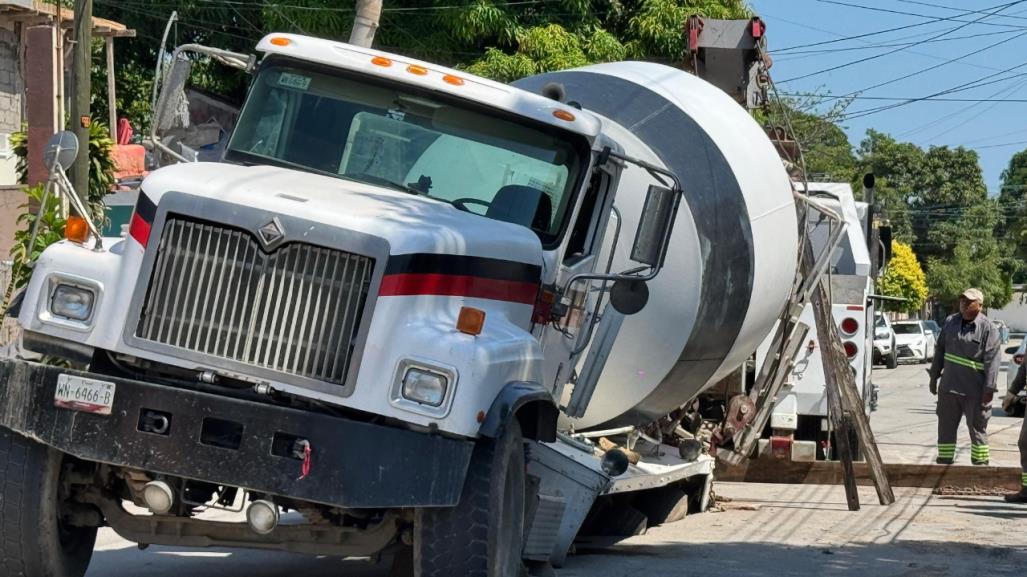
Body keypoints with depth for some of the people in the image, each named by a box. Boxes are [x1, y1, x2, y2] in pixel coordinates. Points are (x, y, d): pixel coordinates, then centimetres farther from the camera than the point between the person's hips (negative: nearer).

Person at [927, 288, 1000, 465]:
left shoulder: (988, 329, -8)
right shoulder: (950, 322, 7)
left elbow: (992, 360, -12)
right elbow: (940, 351, 14)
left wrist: (989, 389, -17)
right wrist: (934, 377, 14)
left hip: (975, 391, -5)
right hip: (949, 387, 5)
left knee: (977, 428, 4)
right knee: (946, 427, 11)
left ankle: (981, 462, 11)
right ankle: (944, 461, 21)